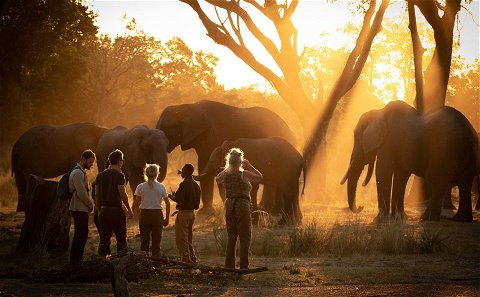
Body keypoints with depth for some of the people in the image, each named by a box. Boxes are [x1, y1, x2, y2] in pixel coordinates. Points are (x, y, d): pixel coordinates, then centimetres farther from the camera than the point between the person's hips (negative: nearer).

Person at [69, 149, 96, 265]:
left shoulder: (81, 172, 18)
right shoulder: (78, 173, -15)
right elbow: (81, 193, -21)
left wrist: (90, 201, 9)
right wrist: (90, 203, -7)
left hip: (82, 209, 11)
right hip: (79, 209, -11)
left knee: (82, 236, 13)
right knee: (80, 236, -9)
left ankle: (76, 261, 19)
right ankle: (75, 262, -8)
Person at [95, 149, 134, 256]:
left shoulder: (100, 175, 9)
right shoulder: (119, 175, -9)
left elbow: (96, 194, 10)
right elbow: (123, 194, -14)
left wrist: (99, 209, 17)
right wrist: (129, 210, -7)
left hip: (103, 210, 6)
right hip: (116, 210, -6)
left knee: (104, 239, 8)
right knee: (121, 239, 0)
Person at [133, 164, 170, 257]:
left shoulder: (141, 187, -3)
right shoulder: (161, 187, -3)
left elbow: (136, 203, 1)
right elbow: (167, 204, -3)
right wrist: (167, 218, 5)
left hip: (144, 214, 0)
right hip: (157, 215, 0)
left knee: (144, 241, 9)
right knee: (156, 241, 8)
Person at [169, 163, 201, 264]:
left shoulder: (184, 184, -16)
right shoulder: (196, 185, 10)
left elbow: (179, 200, -21)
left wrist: (172, 196, -1)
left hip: (184, 213, -9)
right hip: (192, 213, 9)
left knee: (181, 238, -3)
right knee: (188, 238, 17)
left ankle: (185, 258, -5)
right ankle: (192, 258, 18)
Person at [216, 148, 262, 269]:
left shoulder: (226, 174, 1)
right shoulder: (244, 174, -12)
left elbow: (217, 179, 25)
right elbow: (259, 177, 4)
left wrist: (227, 168, 21)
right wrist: (249, 166, 6)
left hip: (229, 206, 5)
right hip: (243, 206, -5)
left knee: (231, 238, 12)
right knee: (245, 238, 0)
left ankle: (229, 265, 11)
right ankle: (243, 266, -5)